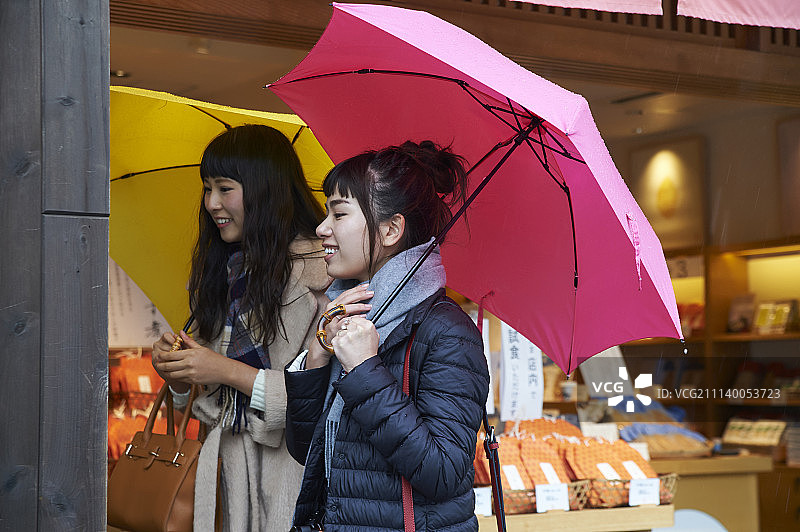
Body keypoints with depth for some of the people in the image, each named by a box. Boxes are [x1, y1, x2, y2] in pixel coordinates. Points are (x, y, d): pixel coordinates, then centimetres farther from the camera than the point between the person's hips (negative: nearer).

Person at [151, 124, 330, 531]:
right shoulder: (226, 268, 12)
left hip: (292, 466, -6)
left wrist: (230, 371, -17)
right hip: (230, 462, 6)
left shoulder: (318, 268, -12)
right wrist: (177, 373, -3)